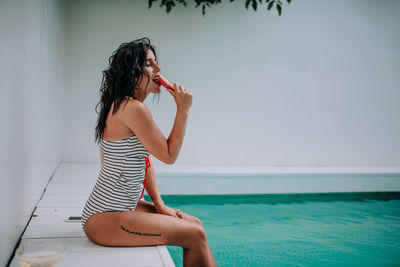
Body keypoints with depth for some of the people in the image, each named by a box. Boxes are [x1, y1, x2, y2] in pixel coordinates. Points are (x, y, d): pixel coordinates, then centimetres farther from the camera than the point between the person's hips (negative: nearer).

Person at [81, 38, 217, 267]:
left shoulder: (123, 106, 13)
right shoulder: (132, 108, -20)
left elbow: (146, 159, 13)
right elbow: (169, 155, -16)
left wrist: (159, 204, 7)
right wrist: (183, 110, -10)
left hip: (123, 206, 10)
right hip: (105, 218, -10)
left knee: (195, 223, 10)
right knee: (195, 236, -7)